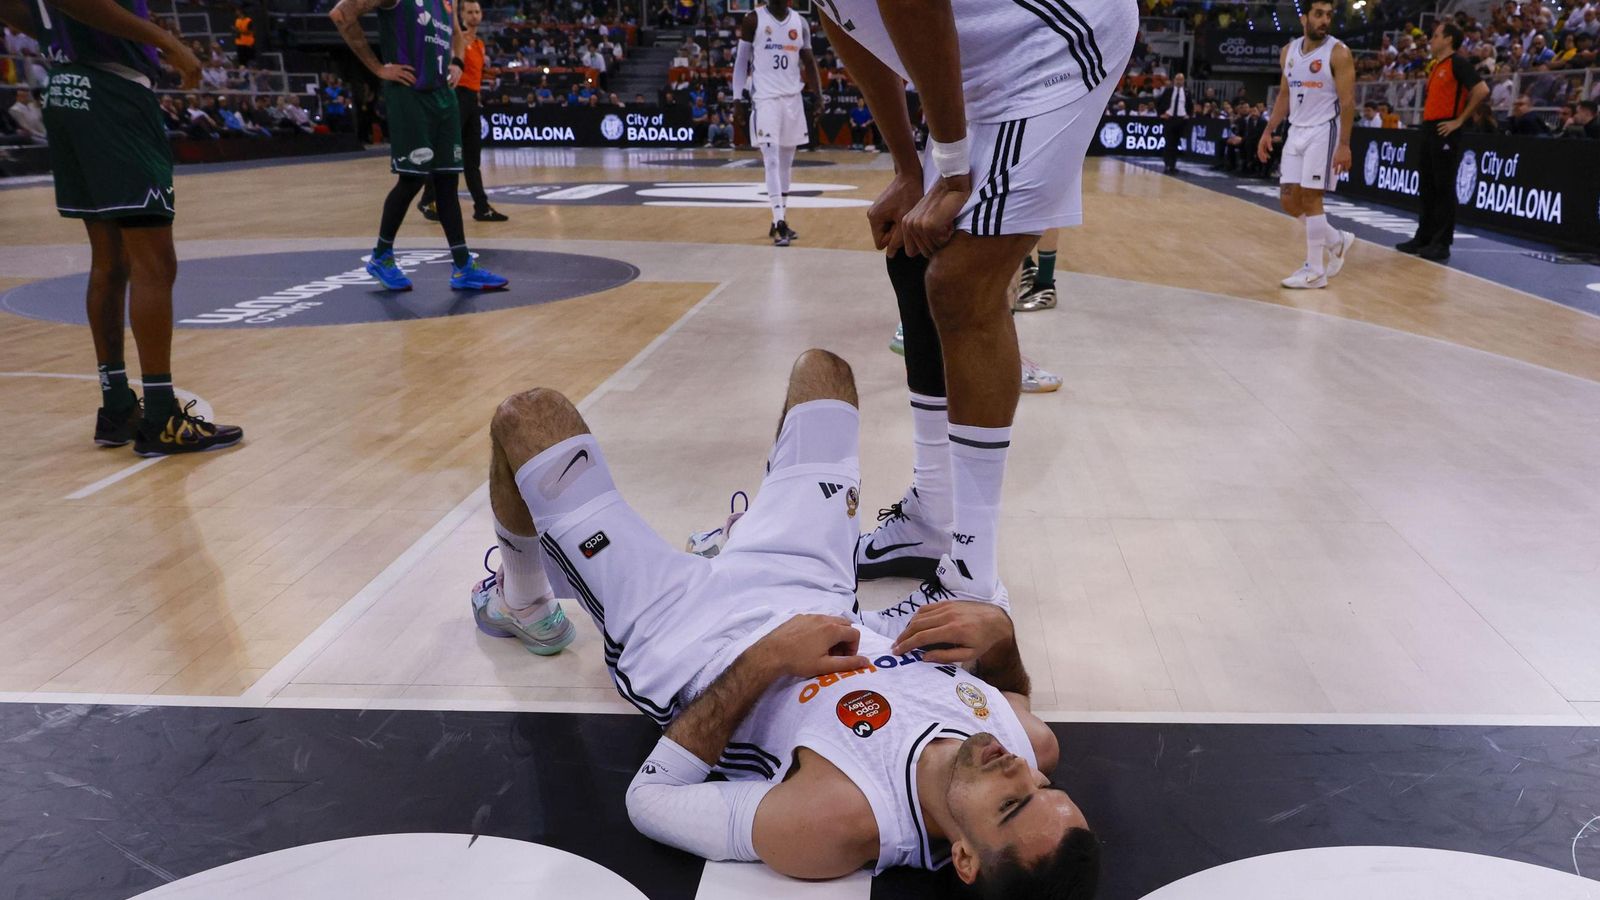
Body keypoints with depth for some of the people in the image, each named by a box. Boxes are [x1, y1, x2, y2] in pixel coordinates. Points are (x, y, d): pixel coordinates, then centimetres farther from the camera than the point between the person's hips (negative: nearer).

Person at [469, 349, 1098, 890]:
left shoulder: (832, 827, -41)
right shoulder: (1032, 745, -26)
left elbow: (650, 800, -26)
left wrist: (765, 661, -33)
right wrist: (999, 629, -23)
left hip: (673, 626, -5)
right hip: (813, 591, 5)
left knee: (526, 415, 3)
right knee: (820, 366, 18)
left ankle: (522, 605, 35)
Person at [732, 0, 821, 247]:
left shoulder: (800, 22, 9)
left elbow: (809, 62, 14)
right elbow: (741, 60, -1)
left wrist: (818, 96, 5)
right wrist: (739, 99, -7)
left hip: (792, 98, 5)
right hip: (764, 98, -5)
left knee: (786, 163, 10)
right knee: (772, 162, -12)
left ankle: (780, 222, 19)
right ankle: (779, 223, -16)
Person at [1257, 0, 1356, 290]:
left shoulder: (1338, 53, -11)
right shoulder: (1288, 52, 8)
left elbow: (1347, 101, -14)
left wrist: (1344, 145, -20)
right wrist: (1268, 132, 11)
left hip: (1323, 132, -7)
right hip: (1297, 131, 7)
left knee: (1310, 199, -9)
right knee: (1288, 199, 4)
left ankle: (1315, 271, -1)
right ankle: (1338, 240, 24)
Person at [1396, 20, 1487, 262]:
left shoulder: (1457, 62, -8)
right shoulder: (1435, 66, 18)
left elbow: (1482, 90, -17)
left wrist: (1460, 120, -16)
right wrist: (1427, 121, 14)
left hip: (1445, 132, -9)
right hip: (1429, 129, 9)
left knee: (1443, 189, -5)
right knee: (1426, 188, 12)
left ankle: (1441, 243, -3)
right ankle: (1423, 238, 19)